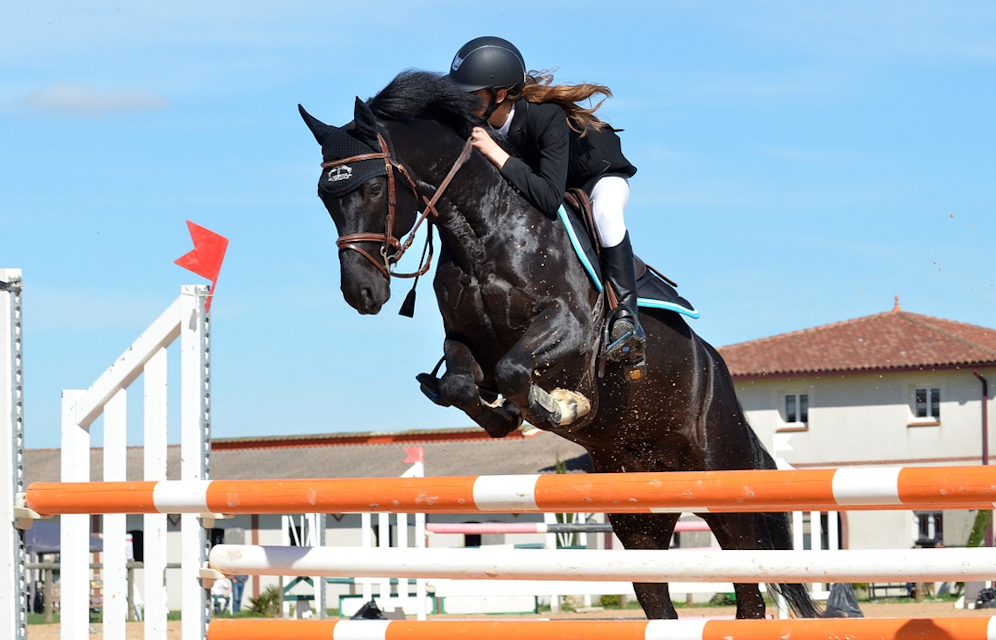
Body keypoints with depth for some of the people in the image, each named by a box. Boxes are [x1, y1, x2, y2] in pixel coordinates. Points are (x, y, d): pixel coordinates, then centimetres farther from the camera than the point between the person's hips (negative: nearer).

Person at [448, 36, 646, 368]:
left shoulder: (547, 117, -40)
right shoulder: (479, 123, -22)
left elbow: (550, 199, -48)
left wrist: (496, 154, -51)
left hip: (600, 176, -7)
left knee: (605, 213, -37)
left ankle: (625, 315, -35)